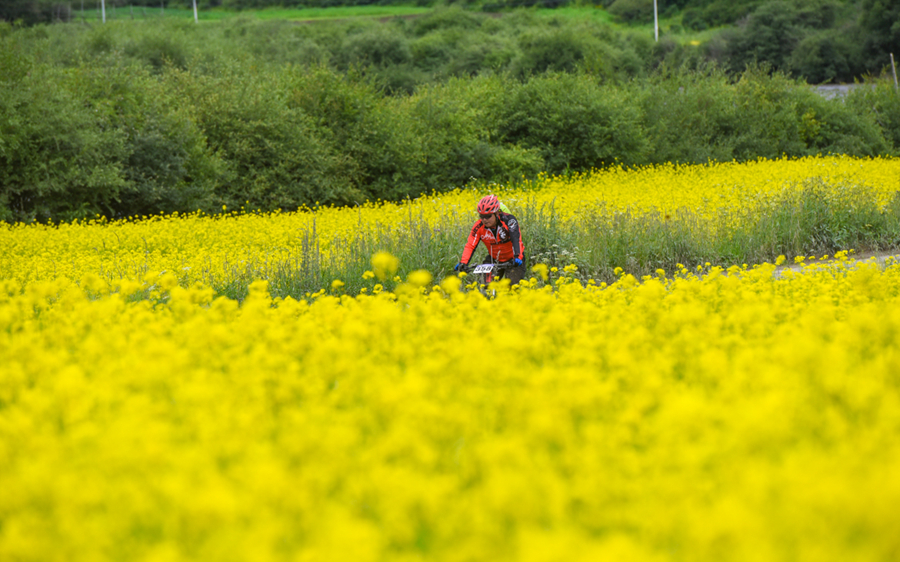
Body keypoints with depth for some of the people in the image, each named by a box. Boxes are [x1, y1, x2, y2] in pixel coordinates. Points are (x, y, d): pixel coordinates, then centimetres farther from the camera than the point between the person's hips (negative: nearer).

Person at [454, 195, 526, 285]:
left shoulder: (508, 220, -26)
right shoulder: (479, 226, -17)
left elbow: (516, 240, -36)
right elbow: (470, 245, -21)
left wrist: (517, 257, -53)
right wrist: (463, 263, -37)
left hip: (512, 258, -3)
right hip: (494, 259, 3)